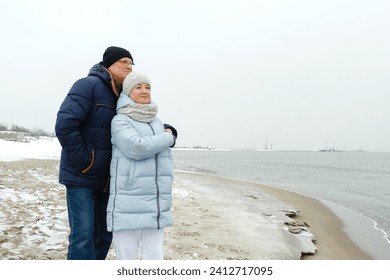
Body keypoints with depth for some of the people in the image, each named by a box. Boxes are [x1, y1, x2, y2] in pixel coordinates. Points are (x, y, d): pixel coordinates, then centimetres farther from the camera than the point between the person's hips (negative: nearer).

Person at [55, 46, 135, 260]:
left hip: (107, 179, 8)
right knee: (83, 236, -8)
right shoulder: (88, 86, -12)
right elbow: (65, 124, -23)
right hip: (81, 177, -8)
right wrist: (84, 162, -20)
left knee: (104, 235, 13)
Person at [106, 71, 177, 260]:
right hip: (128, 204, -5)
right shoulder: (120, 120, -2)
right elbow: (136, 148, -18)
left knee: (154, 257, 6)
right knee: (127, 257, 1)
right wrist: (168, 137, -4)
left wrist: (166, 186, 11)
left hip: (157, 205, 5)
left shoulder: (157, 122, 17)